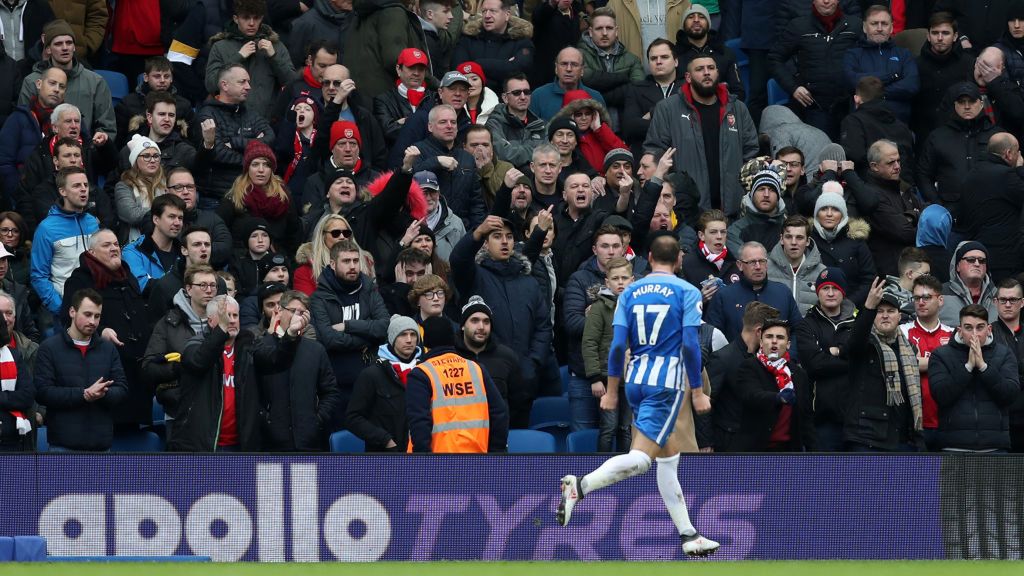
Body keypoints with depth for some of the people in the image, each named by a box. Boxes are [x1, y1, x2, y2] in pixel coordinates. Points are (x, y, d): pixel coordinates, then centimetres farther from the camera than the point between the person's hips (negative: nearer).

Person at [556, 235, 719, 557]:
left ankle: (688, 536, 17)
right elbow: (690, 344, -9)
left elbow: (618, 344, 3)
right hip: (667, 382, -6)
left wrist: (612, 390, 10)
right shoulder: (687, 292, -2)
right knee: (641, 458, -12)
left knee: (670, 456, 15)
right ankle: (581, 486, -35)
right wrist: (697, 392, -3)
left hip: (636, 381, 6)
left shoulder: (630, 292, 9)